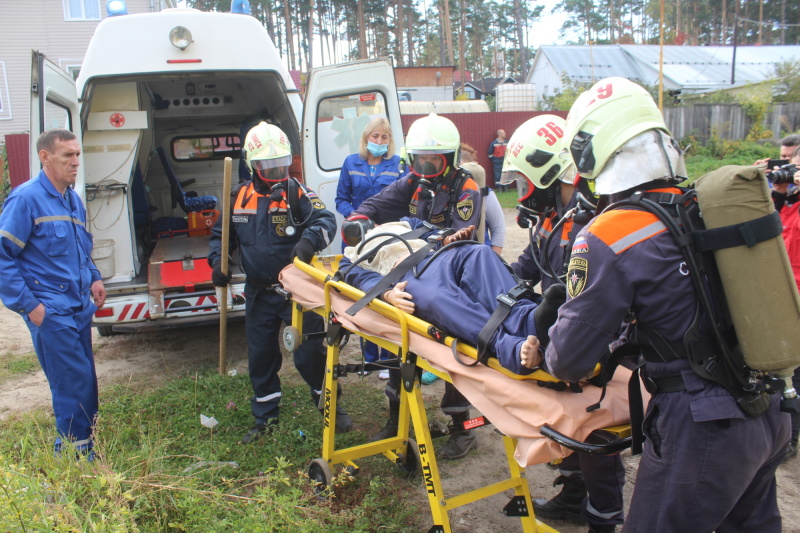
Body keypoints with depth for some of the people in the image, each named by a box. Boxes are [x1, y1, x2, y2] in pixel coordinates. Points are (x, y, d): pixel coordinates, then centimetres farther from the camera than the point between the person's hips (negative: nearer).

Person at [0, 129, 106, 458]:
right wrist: (28, 304, -15)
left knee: (84, 379, 14)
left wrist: (94, 278, 10)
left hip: (79, 306, 8)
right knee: (75, 382, -5)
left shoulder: (73, 199, 12)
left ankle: (84, 442, 27)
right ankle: (75, 450, 10)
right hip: (50, 311, -8)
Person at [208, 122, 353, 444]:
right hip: (259, 294, 4)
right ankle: (265, 418, 32)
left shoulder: (297, 192, -7)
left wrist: (309, 240, -39)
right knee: (260, 358, 13)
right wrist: (218, 261, -2)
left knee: (310, 353, 1)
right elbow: (220, 233, 16)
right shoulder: (239, 197, 5)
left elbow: (325, 219, -19)